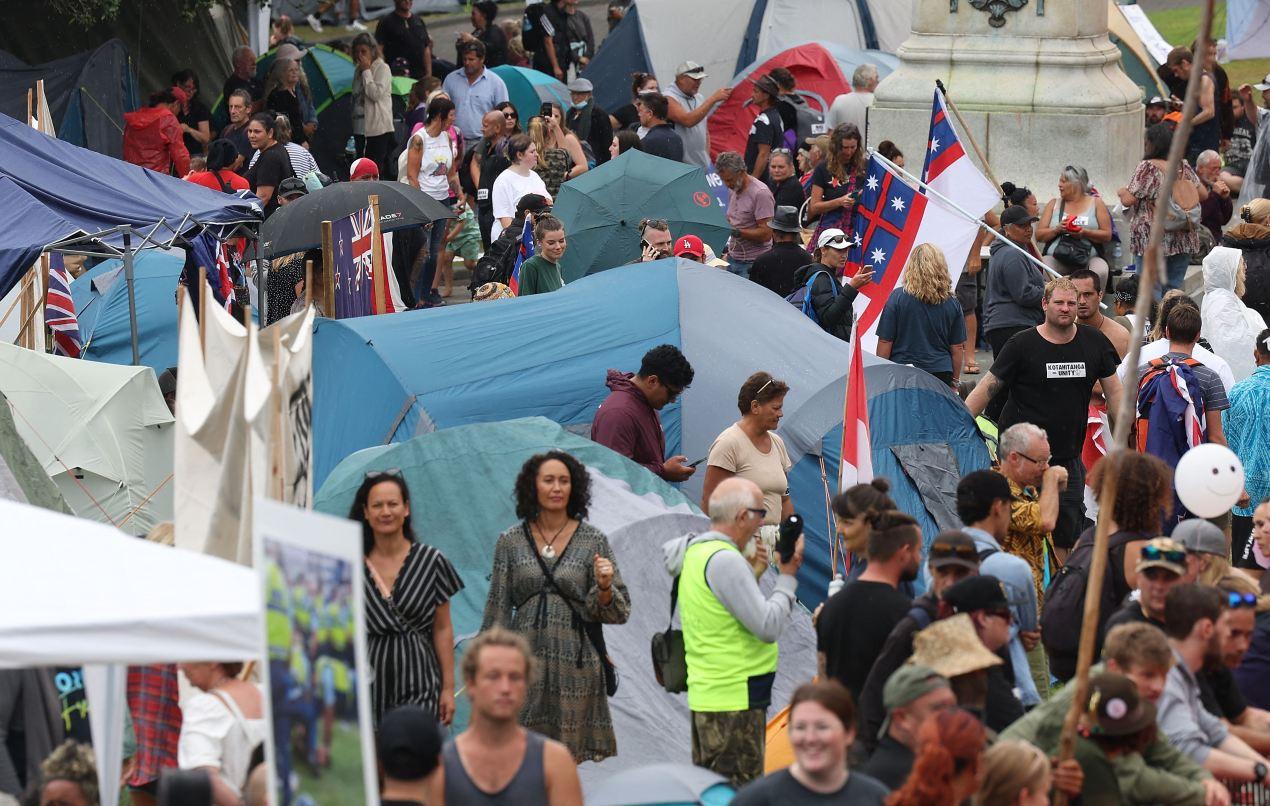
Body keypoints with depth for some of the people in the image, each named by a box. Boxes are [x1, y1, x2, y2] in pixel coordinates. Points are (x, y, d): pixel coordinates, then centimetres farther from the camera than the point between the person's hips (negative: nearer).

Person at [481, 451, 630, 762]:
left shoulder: (593, 541, 4)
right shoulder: (511, 541, 7)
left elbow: (619, 613, 4)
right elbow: (497, 611, 11)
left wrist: (605, 587, -17)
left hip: (576, 664, -1)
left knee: (574, 759, -3)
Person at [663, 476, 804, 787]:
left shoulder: (695, 552, 13)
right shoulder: (724, 560, -17)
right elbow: (769, 627, -19)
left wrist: (752, 571, 12)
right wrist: (788, 577, -9)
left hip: (705, 695, 10)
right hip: (735, 699, -10)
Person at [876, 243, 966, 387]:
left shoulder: (898, 297, -6)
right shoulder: (952, 303, 3)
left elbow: (885, 342, -3)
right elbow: (957, 347, 10)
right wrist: (955, 380, 21)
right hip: (941, 373, 3)